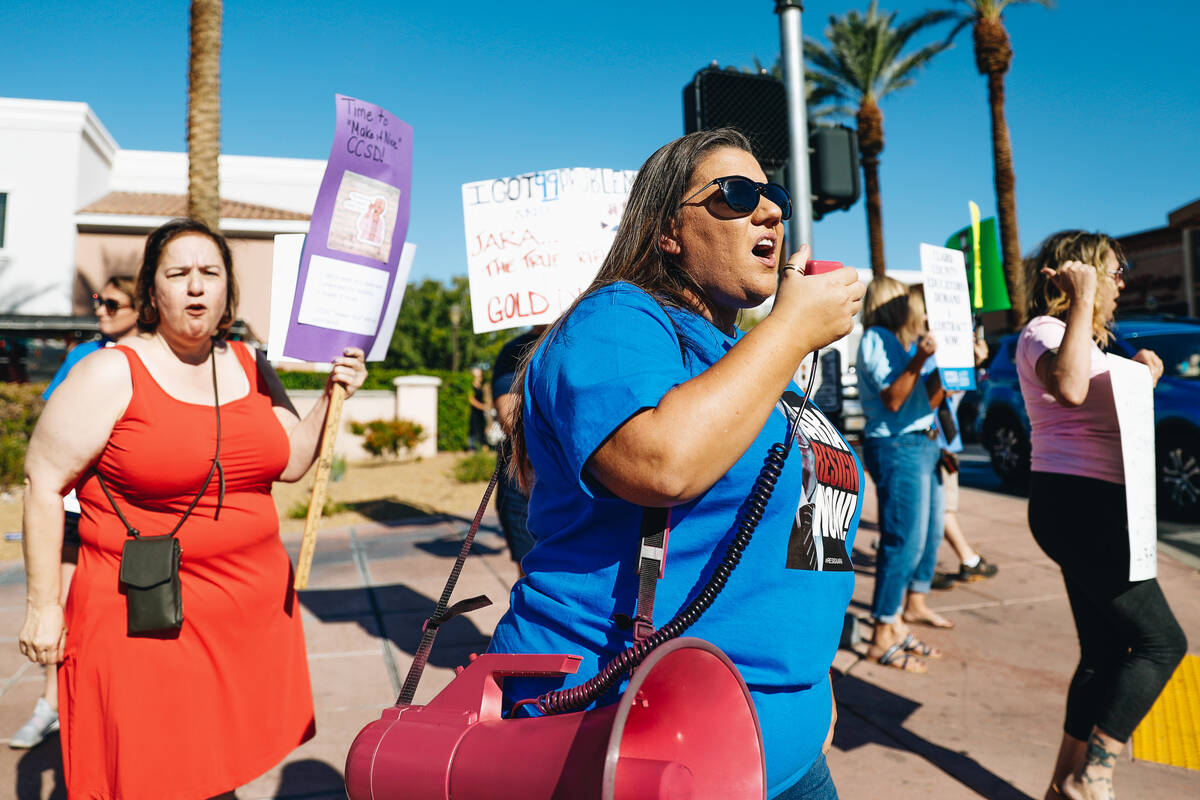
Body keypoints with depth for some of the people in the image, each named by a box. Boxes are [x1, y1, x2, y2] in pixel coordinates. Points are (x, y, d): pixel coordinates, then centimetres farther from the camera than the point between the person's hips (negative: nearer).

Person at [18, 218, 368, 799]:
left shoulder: (250, 367, 6)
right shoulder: (114, 373, -9)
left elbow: (290, 462, 8)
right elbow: (42, 480, -6)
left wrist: (333, 396, -4)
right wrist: (43, 605, -7)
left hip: (254, 609, 5)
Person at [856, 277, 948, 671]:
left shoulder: (904, 341, 19)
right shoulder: (875, 340, -8)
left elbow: (929, 400, 15)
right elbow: (892, 399, -18)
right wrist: (919, 359, -27)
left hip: (923, 444, 10)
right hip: (897, 448, -10)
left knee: (931, 531, 16)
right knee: (904, 540, -11)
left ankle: (915, 603, 34)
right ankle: (883, 637, -5)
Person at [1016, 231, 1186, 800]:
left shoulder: (1081, 339, 23)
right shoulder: (1043, 331, -9)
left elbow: (1106, 411, 32)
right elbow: (1070, 389, -32)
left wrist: (1140, 377, 15)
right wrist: (1083, 302, -24)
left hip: (1091, 508, 10)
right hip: (1075, 503, -10)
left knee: (1106, 652, 12)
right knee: (1161, 641, -8)